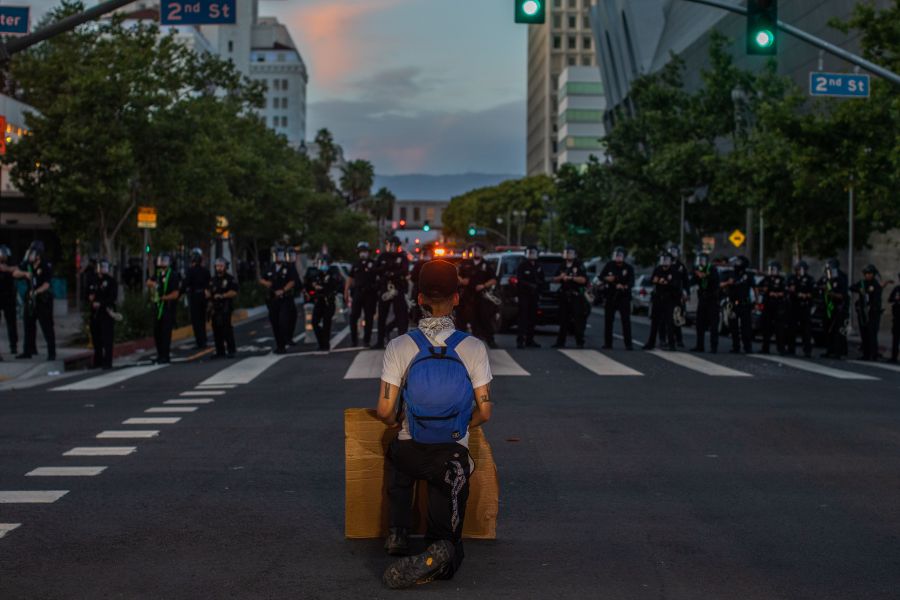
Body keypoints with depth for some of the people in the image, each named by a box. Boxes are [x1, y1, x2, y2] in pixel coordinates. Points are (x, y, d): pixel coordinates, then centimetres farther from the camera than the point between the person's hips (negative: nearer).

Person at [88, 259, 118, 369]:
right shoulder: (93, 280, 16)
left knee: (107, 339, -8)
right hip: (95, 313, 6)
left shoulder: (111, 281, -2)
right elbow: (89, 294, 21)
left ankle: (107, 362, -6)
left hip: (107, 313, -6)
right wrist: (91, 297, -2)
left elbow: (113, 297, -10)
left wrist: (101, 303, -15)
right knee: (96, 338, 8)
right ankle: (97, 362, 17)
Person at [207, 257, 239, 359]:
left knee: (227, 328, -11)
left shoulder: (230, 279, -3)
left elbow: (234, 292, -11)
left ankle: (231, 350, -4)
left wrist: (222, 296, -17)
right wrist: (208, 295, 1)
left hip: (225, 307, -6)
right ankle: (220, 351, 13)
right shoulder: (213, 279, 16)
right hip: (214, 308, 6)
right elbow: (208, 290, 23)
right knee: (216, 329, 6)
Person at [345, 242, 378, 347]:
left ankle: (367, 340, 10)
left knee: (369, 318, 2)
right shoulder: (356, 265, 15)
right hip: (357, 293, 3)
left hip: (370, 294, -3)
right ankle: (354, 339, 8)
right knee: (353, 317, -2)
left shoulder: (373, 264, 3)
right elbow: (350, 279, 17)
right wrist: (346, 293, 11)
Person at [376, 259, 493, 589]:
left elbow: (385, 411, -10)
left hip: (410, 453, 1)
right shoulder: (473, 347, -9)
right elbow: (484, 412, -7)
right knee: (447, 539, 13)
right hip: (455, 453, 0)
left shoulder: (400, 346, -9)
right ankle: (443, 550, -25)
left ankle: (397, 531, 19)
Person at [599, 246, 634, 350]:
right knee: (608, 320, 6)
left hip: (624, 297, -3)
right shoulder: (609, 265, 5)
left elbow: (631, 282, -11)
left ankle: (628, 344, -7)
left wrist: (624, 286, -32)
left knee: (626, 320, -8)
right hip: (610, 296, 3)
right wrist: (606, 279, -14)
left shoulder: (628, 268, -1)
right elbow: (601, 277, 8)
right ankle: (608, 343, 14)